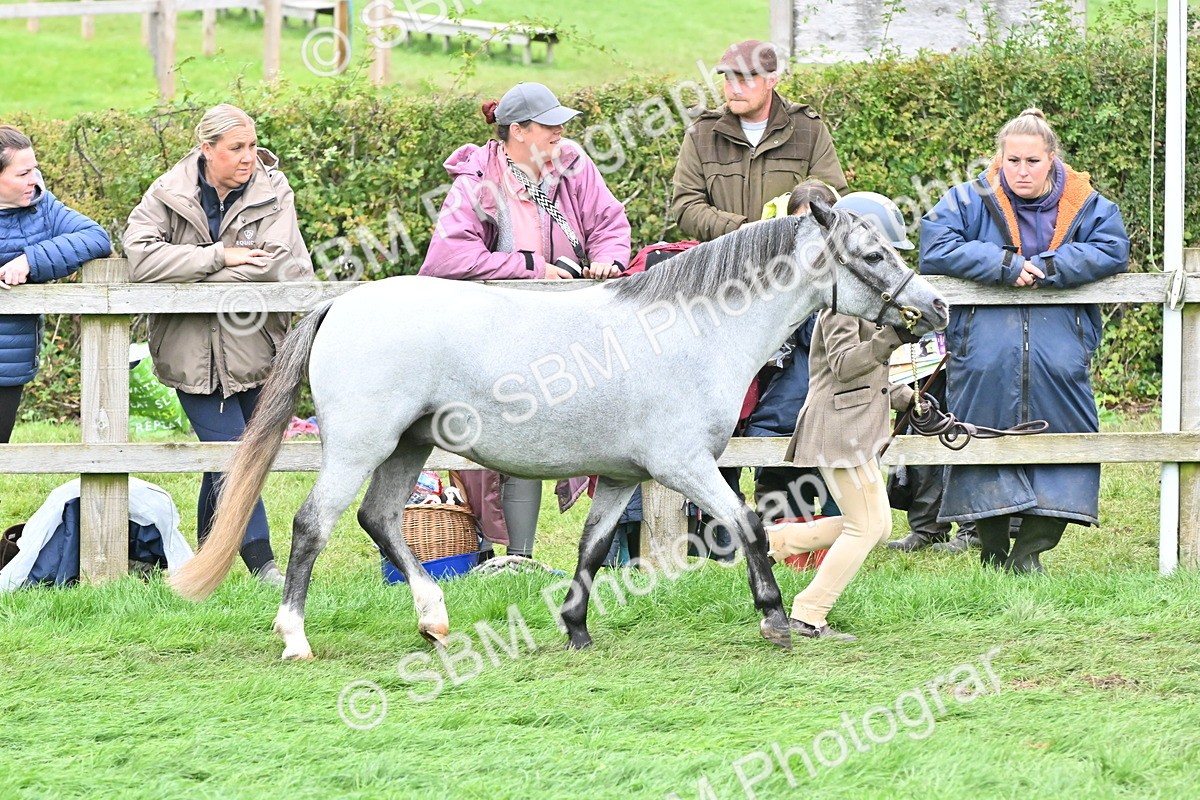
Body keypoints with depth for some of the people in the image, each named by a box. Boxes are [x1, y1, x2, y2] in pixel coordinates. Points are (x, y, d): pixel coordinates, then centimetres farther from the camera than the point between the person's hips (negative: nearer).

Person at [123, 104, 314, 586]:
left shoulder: (272, 193, -3)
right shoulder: (169, 194, -4)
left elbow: (275, 264, -16)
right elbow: (140, 254, -17)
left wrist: (192, 276, -17)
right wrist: (219, 257, -20)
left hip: (252, 345, 2)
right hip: (192, 352, -2)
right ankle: (261, 561, -6)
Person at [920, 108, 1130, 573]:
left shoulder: (1086, 207, 9)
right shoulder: (970, 201, 6)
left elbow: (1113, 251, -2)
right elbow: (935, 248, -5)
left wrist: (1047, 268, -13)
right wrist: (1004, 265, -14)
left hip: (1059, 355, 1)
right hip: (984, 354, -1)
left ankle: (1030, 552, 2)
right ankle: (993, 553, 7)